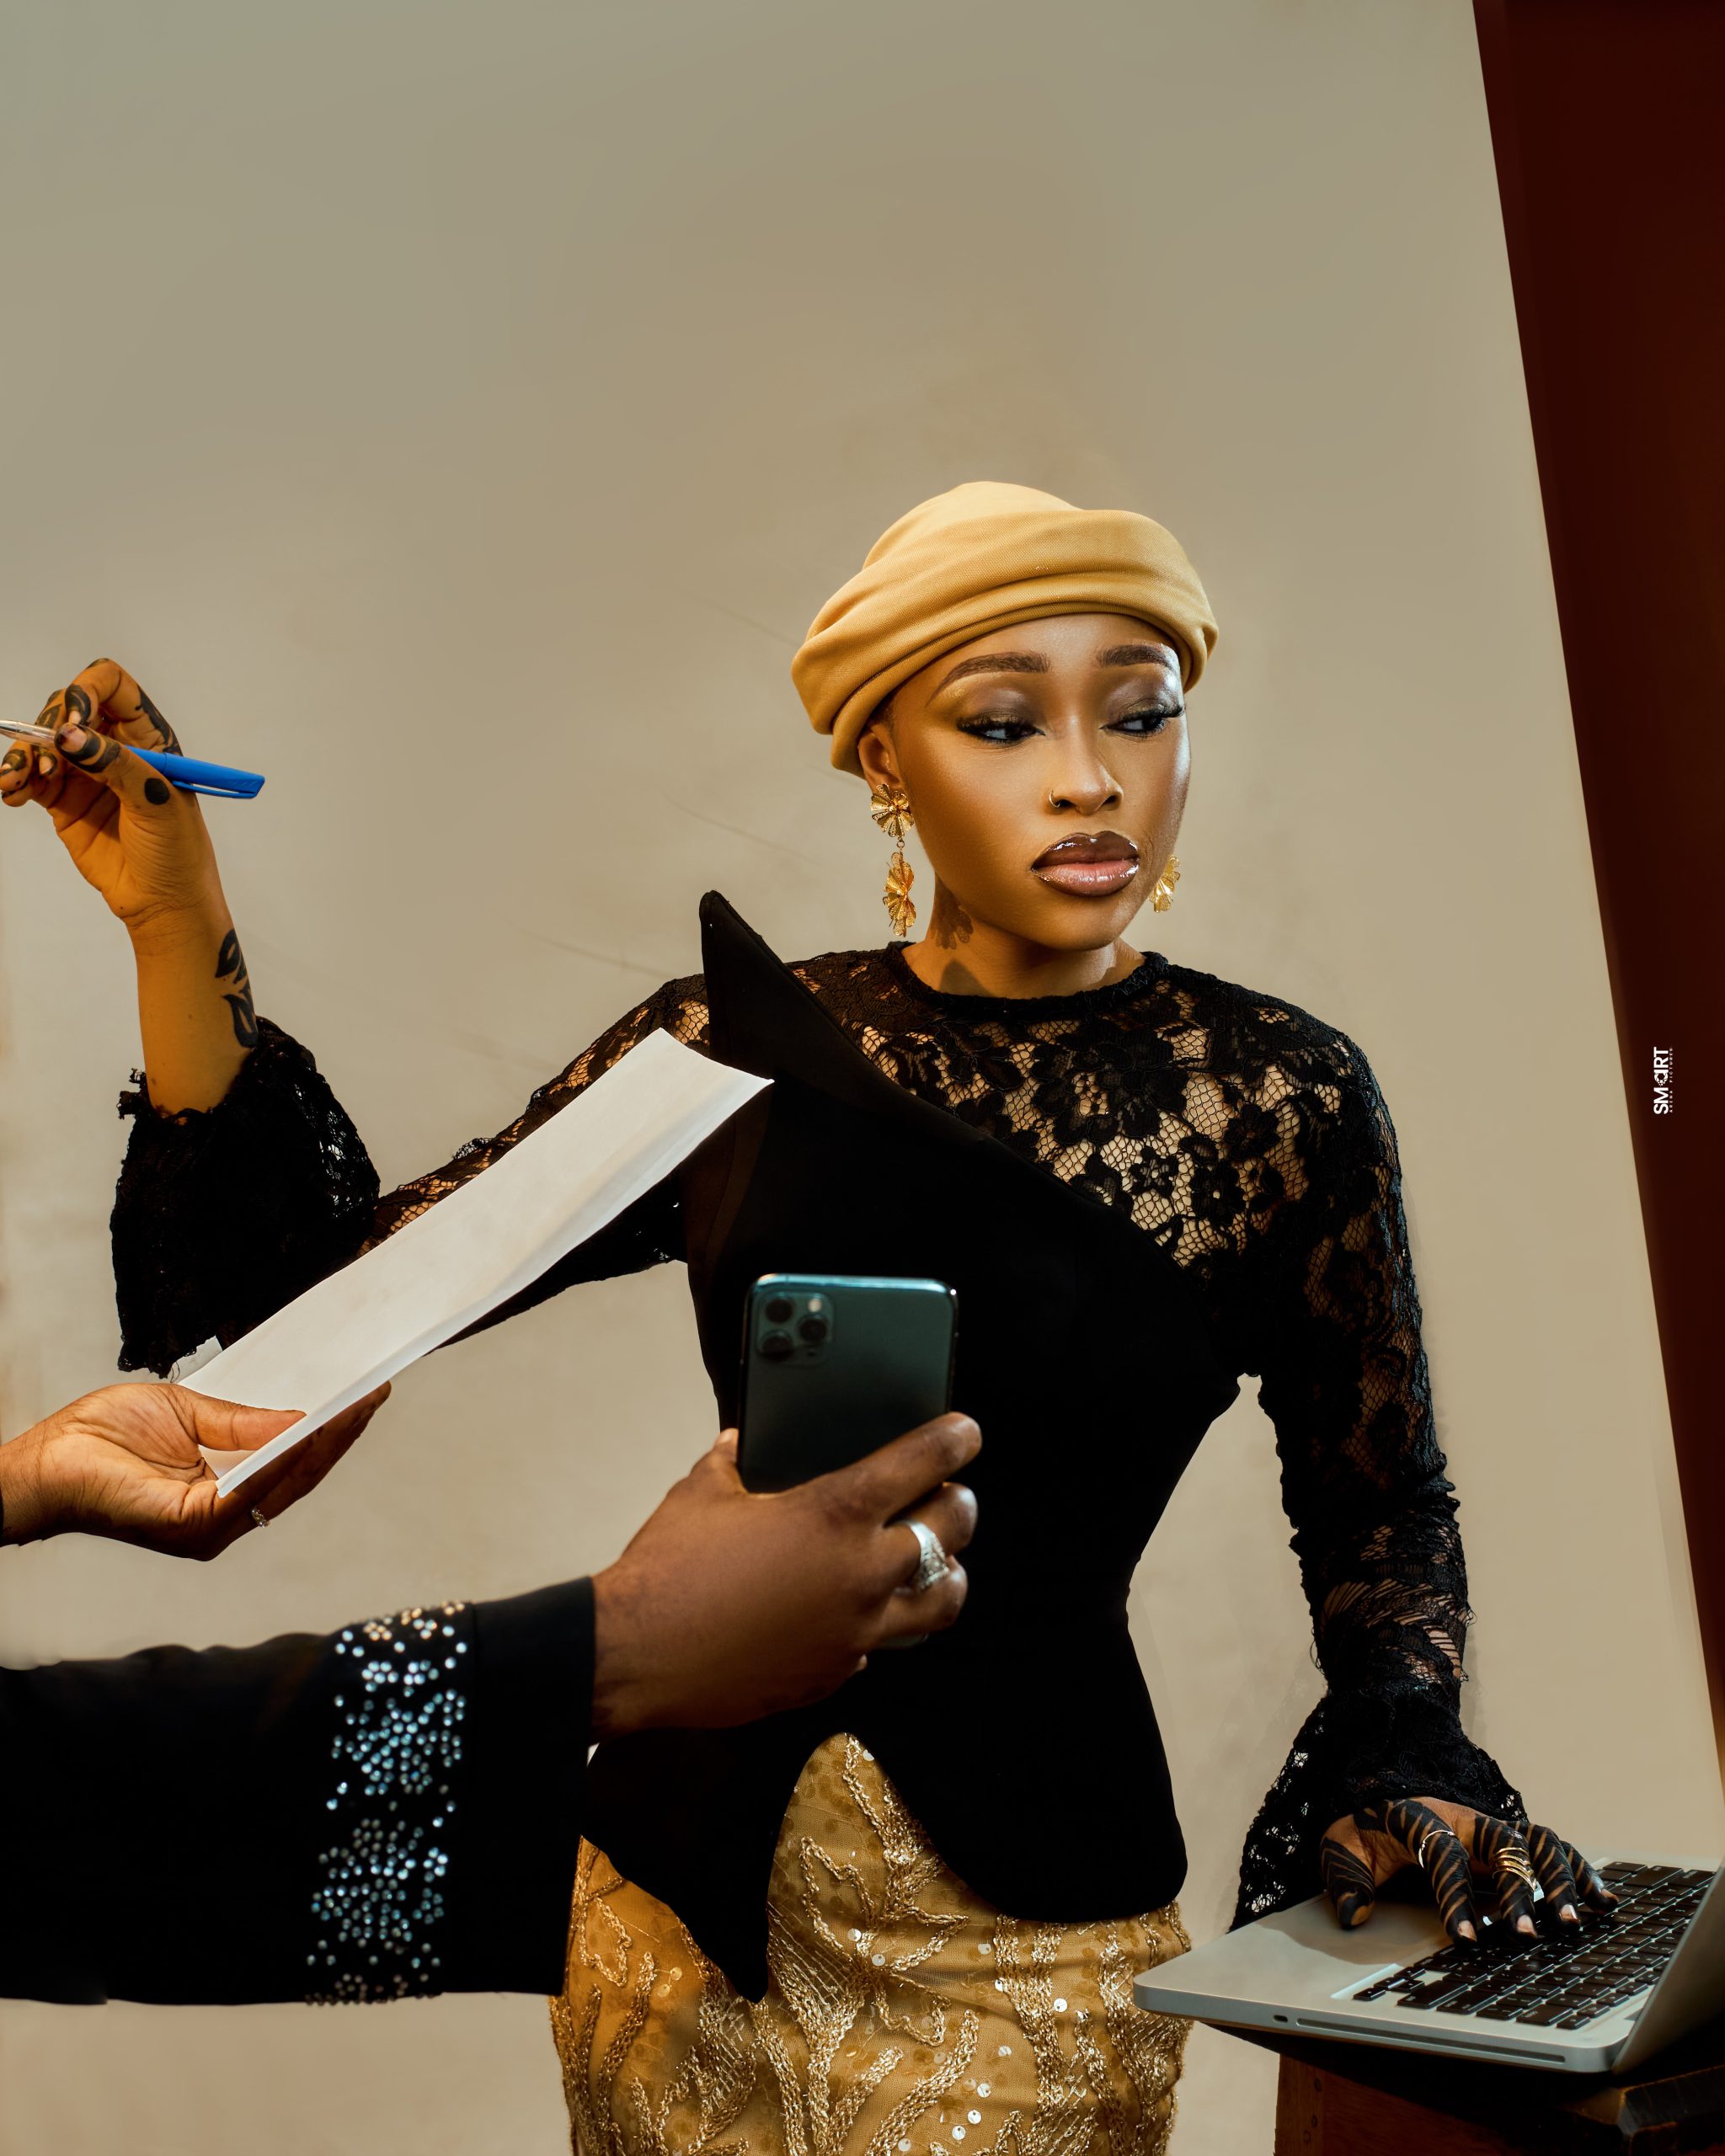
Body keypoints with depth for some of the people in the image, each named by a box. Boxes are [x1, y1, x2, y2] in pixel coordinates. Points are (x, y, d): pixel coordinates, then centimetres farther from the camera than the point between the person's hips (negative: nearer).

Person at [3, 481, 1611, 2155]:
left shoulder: (1282, 1097, -8)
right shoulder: (740, 1047, -5)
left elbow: (1379, 1508, 3)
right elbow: (344, 1288, -4)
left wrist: (1407, 1766, -15)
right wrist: (176, 929, -10)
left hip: (1026, 1923, -2)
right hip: (688, 1876, 3)